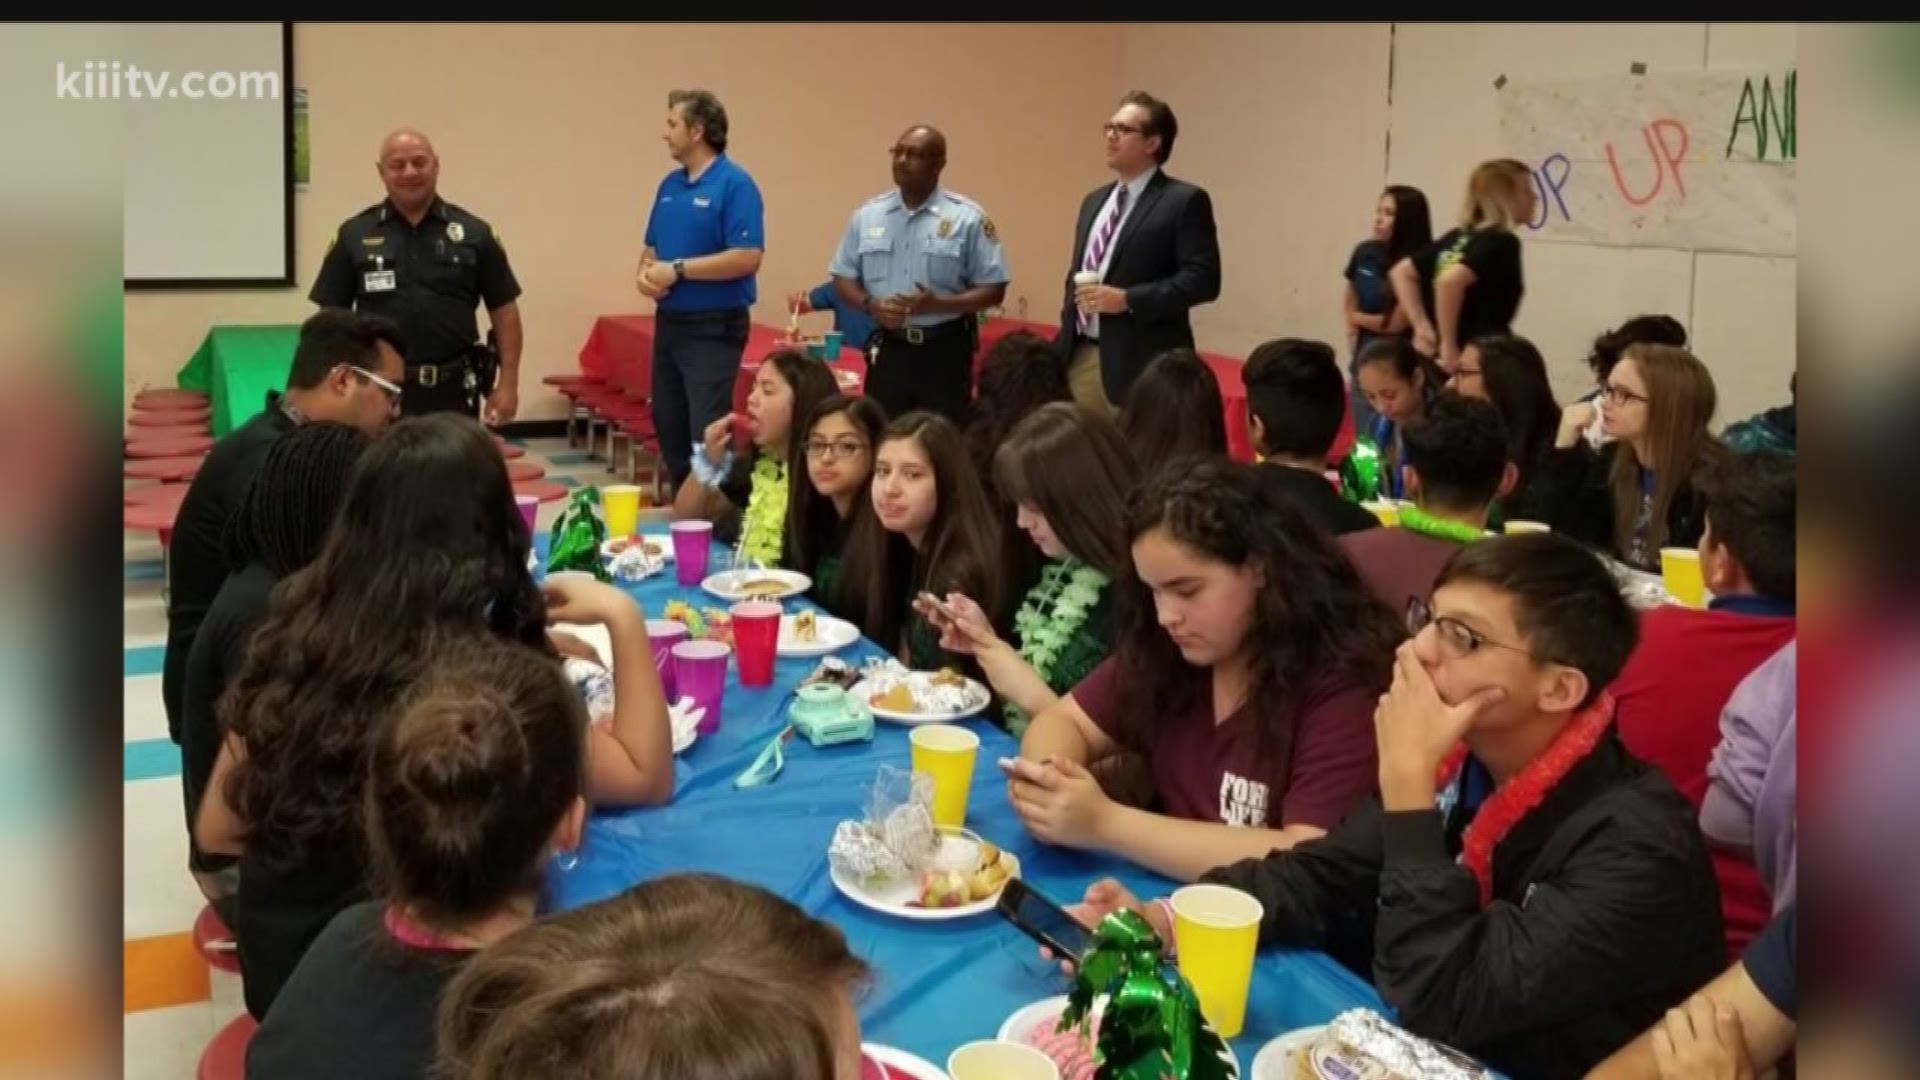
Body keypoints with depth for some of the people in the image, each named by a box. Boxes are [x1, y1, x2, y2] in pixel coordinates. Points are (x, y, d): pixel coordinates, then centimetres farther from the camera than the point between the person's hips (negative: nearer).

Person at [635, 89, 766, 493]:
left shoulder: (735, 184, -12)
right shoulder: (669, 184, 12)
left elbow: (747, 258, -20)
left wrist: (677, 270, -18)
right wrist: (645, 273, -5)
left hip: (714, 328, -8)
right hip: (669, 323, 8)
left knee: (707, 431, -8)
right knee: (668, 426, 13)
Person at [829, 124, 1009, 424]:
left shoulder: (968, 218, -5)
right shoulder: (867, 215, 6)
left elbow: (994, 290, -6)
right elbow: (843, 277, 12)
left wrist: (938, 304, -20)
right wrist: (870, 304, -10)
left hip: (944, 350, -3)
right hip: (888, 349, 3)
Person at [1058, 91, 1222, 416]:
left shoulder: (1185, 200, -6)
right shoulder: (1094, 201, 19)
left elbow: (1203, 279, -14)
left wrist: (1127, 300, -20)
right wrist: (1064, 343, 13)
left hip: (1141, 363, -7)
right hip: (1079, 358, 7)